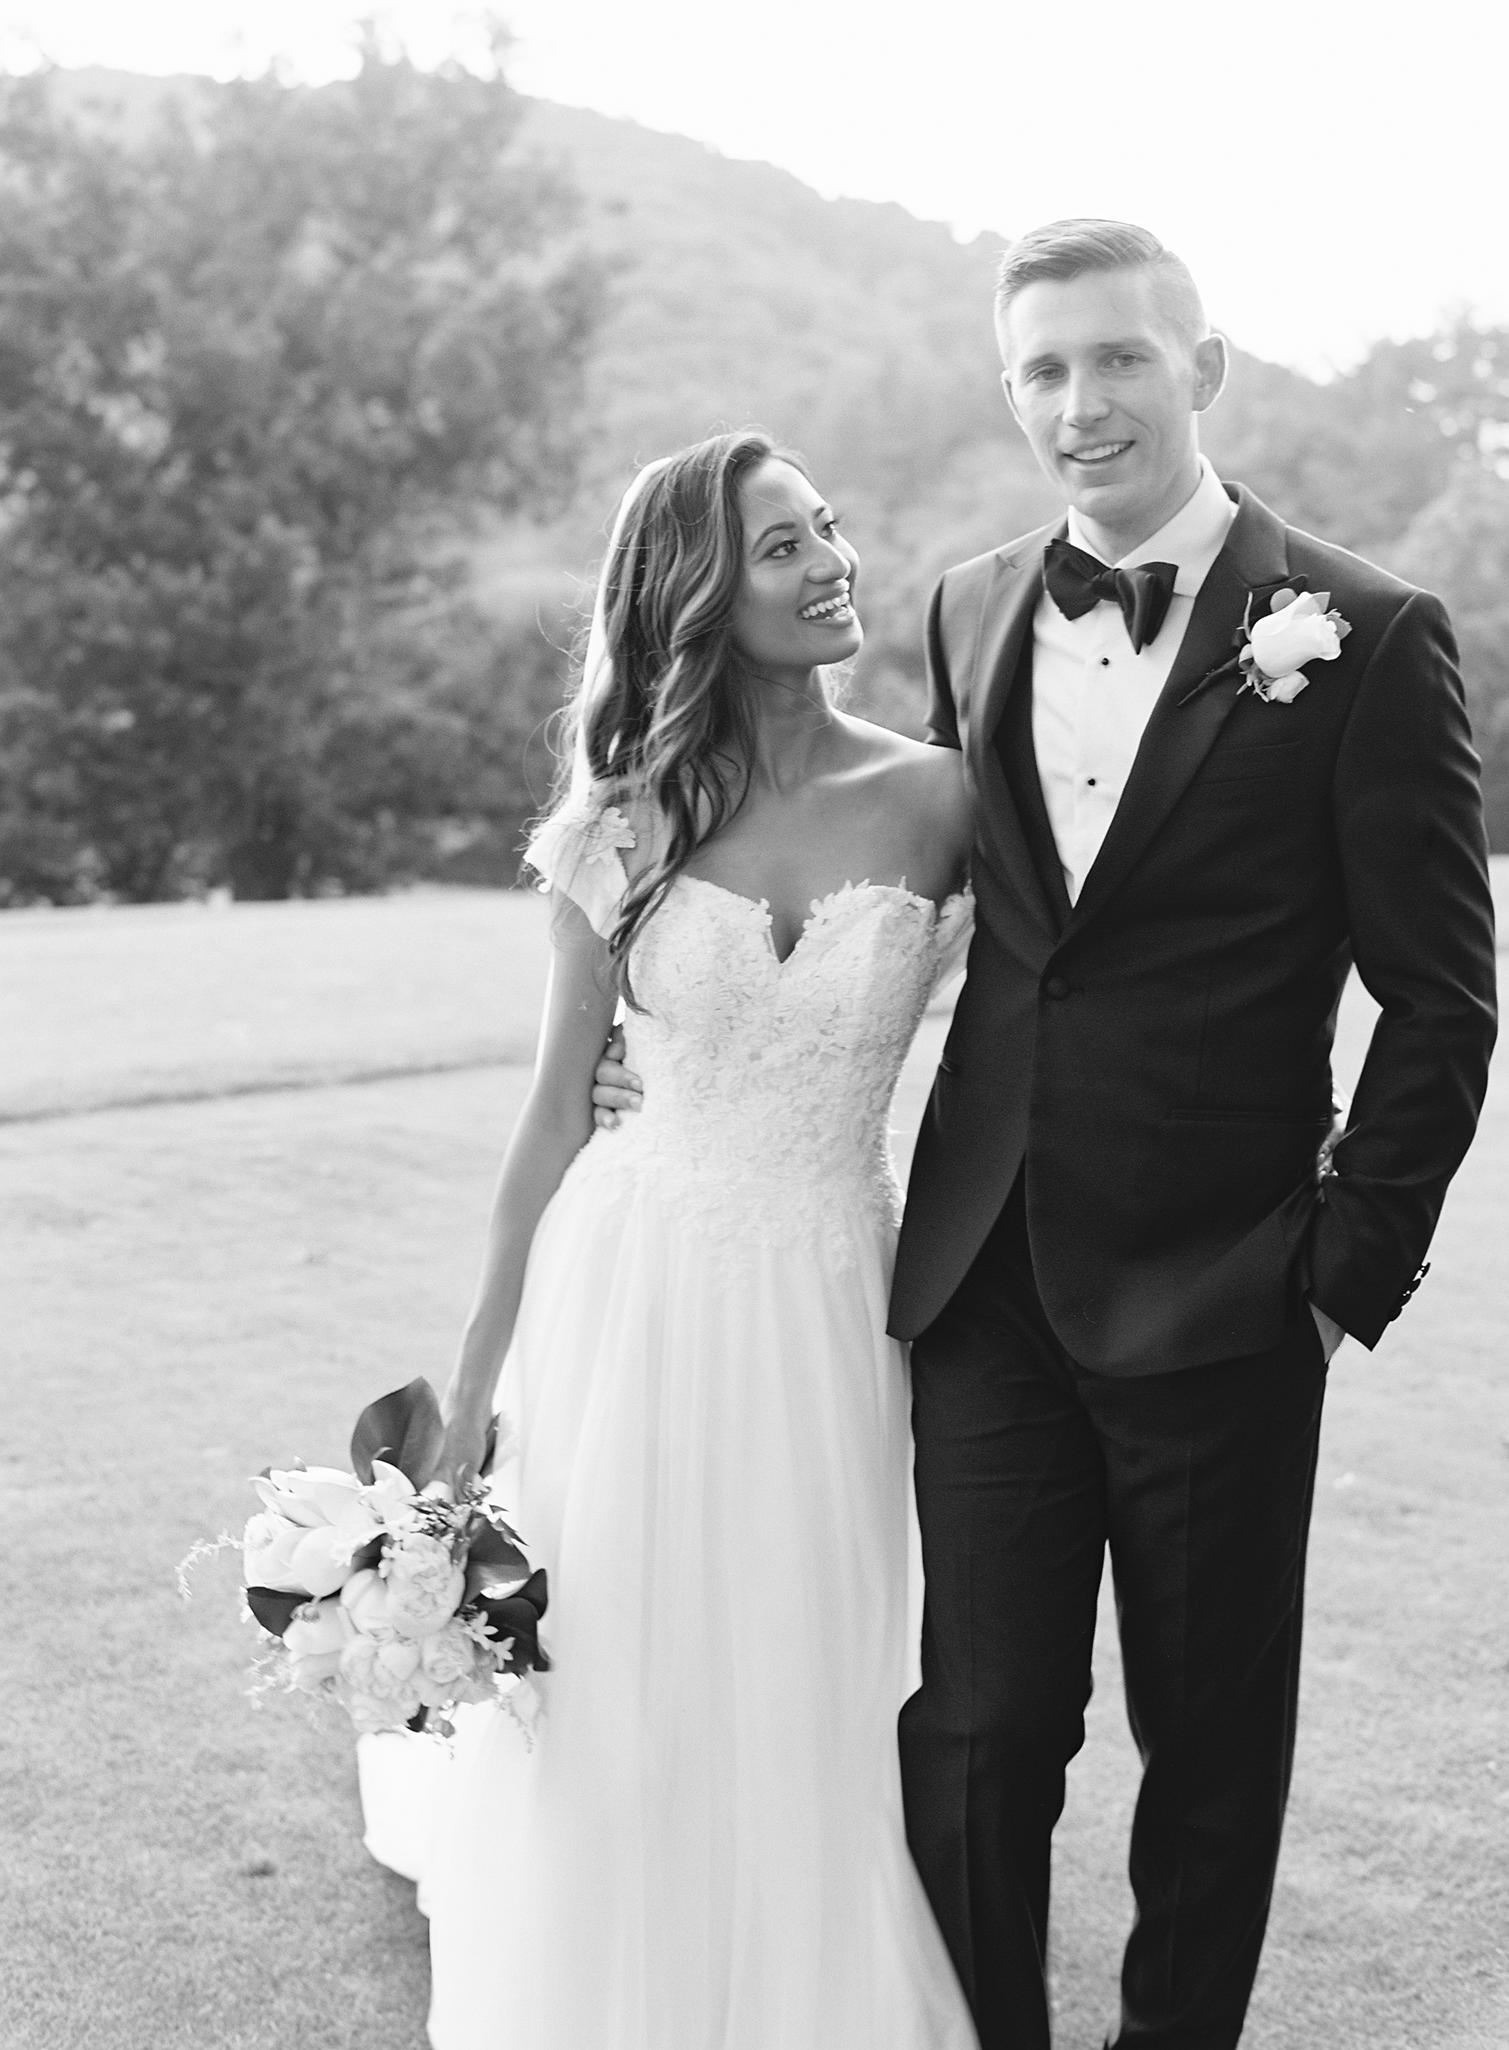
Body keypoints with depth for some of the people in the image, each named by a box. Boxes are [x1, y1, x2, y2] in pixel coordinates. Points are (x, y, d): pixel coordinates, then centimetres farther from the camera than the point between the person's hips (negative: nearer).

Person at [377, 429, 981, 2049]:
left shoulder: (933, 799, -4)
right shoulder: (626, 821, -4)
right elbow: (556, 1112, 1)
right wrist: (476, 1378, 3)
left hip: (828, 1308, 0)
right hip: (634, 1300, 0)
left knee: (804, 1725, 11)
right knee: (618, 1726, 9)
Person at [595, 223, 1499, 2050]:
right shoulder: (973, 613, 7)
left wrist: (1357, 1262, -8)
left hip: (1213, 1301, -3)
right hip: (986, 1282, 3)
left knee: (1210, 1742, 14)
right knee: (975, 1724, 9)